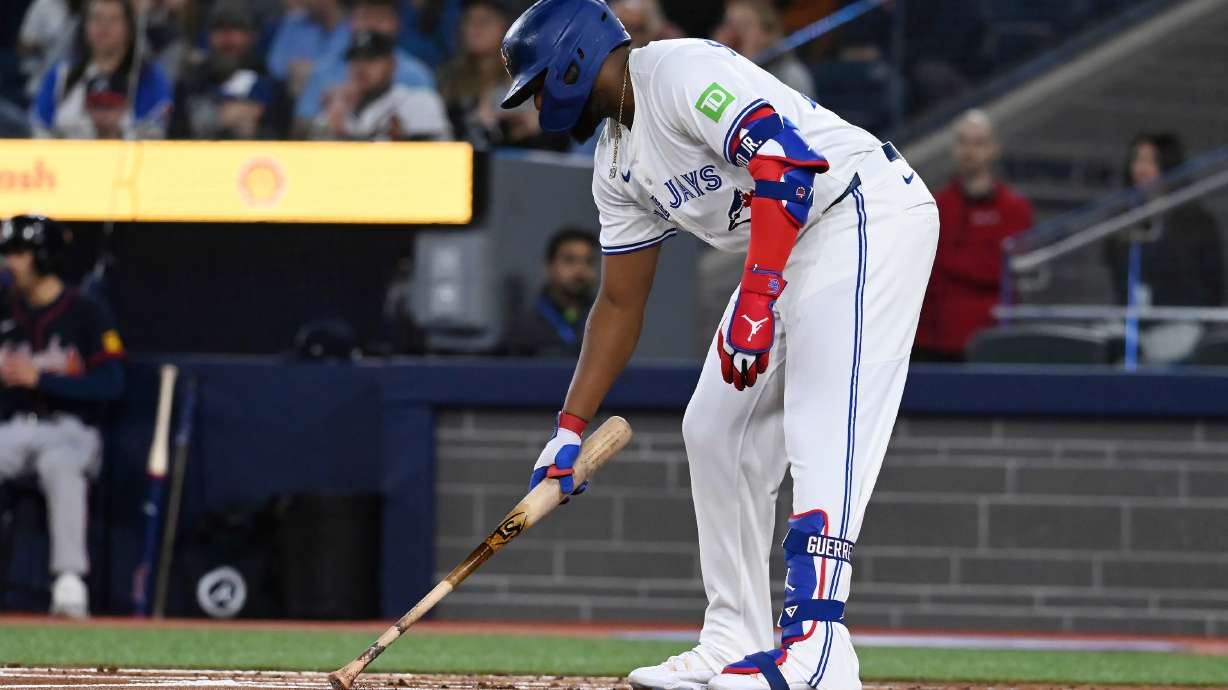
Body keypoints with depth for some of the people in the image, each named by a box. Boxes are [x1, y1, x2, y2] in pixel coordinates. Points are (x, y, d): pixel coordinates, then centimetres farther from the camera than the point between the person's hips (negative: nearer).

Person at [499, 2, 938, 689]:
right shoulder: (618, 162, 15)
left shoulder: (679, 70, -16)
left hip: (868, 215, -11)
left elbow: (785, 161, -28)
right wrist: (570, 428, 15)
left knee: (822, 426, -22)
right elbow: (621, 302, 20)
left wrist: (758, 297, -35)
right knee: (715, 433, 10)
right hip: (787, 254, 11)